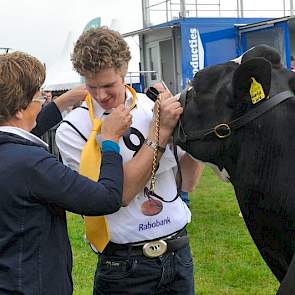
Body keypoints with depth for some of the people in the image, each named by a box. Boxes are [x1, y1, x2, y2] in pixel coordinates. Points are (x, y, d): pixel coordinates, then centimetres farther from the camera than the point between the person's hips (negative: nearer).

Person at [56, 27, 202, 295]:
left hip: (178, 251, 3)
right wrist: (160, 130, -19)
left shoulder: (154, 107, -1)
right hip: (126, 264, -3)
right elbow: (119, 193, -20)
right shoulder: (72, 130, -10)